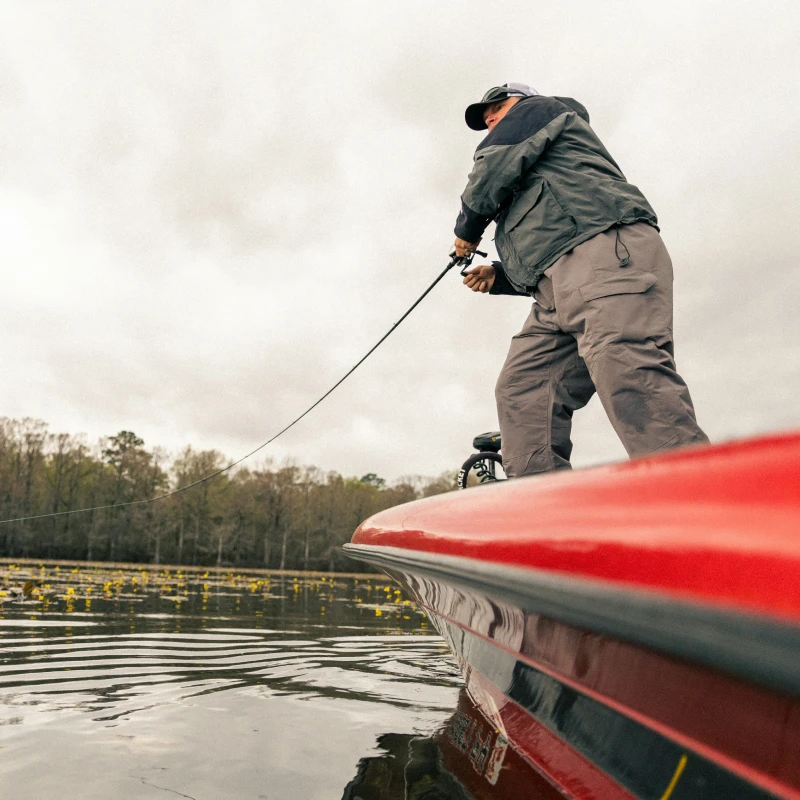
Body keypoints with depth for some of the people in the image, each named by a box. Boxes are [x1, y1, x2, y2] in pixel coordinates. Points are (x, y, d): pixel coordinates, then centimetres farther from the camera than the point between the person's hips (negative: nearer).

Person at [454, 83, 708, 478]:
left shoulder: (539, 108, 21)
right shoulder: (529, 187, 43)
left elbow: (494, 168, 3)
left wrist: (467, 228, 18)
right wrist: (498, 275, 22)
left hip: (607, 251, -9)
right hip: (559, 291, 10)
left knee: (625, 368, -30)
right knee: (521, 391, -6)